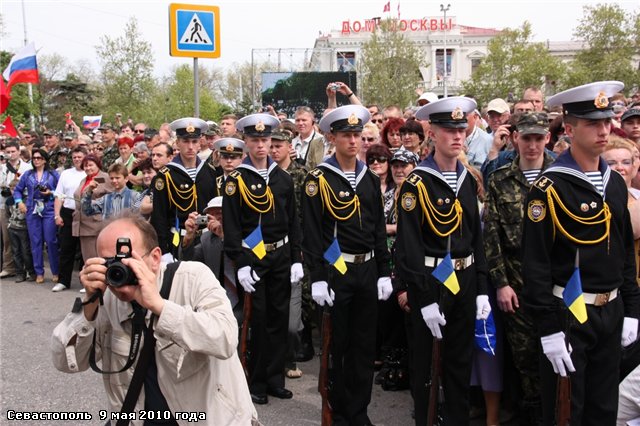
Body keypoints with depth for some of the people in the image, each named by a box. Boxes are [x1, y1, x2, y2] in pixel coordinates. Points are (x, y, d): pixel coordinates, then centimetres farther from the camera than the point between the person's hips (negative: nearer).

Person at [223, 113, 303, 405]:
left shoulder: (284, 178, 7)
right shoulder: (235, 180, -5)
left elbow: (293, 222, 9)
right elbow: (230, 225, -9)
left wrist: (296, 260, 4)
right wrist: (241, 264, -15)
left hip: (281, 257, 4)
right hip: (252, 257, -4)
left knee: (279, 317, 9)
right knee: (257, 319, 2)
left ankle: (275, 379, 21)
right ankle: (257, 383, 15)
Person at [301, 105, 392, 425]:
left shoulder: (371, 179, 9)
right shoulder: (318, 179, -6)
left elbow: (379, 230, 11)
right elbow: (311, 233, -9)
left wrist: (384, 273, 7)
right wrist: (317, 277, -14)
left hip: (367, 270, 5)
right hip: (334, 272, -5)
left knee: (365, 343, 10)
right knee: (336, 344, 6)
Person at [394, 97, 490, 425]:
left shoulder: (468, 179, 7)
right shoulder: (416, 184, -12)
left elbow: (476, 236, 11)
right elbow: (409, 246, -15)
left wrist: (481, 289, 6)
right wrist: (425, 298, -18)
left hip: (465, 281, 6)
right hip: (429, 282, -6)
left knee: (461, 360, 15)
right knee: (424, 360, 8)